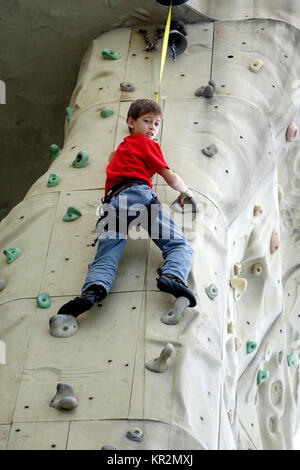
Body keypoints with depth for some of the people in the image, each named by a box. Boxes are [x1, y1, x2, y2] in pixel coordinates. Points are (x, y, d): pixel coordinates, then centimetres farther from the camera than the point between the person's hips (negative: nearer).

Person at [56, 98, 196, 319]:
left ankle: (93, 289, -39)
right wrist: (186, 191, 34)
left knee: (105, 259, -9)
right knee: (180, 245, -8)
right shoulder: (148, 144, 19)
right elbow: (170, 177, 15)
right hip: (138, 192, -5)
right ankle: (173, 276, -38)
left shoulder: (121, 147, 40)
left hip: (112, 200, 5)